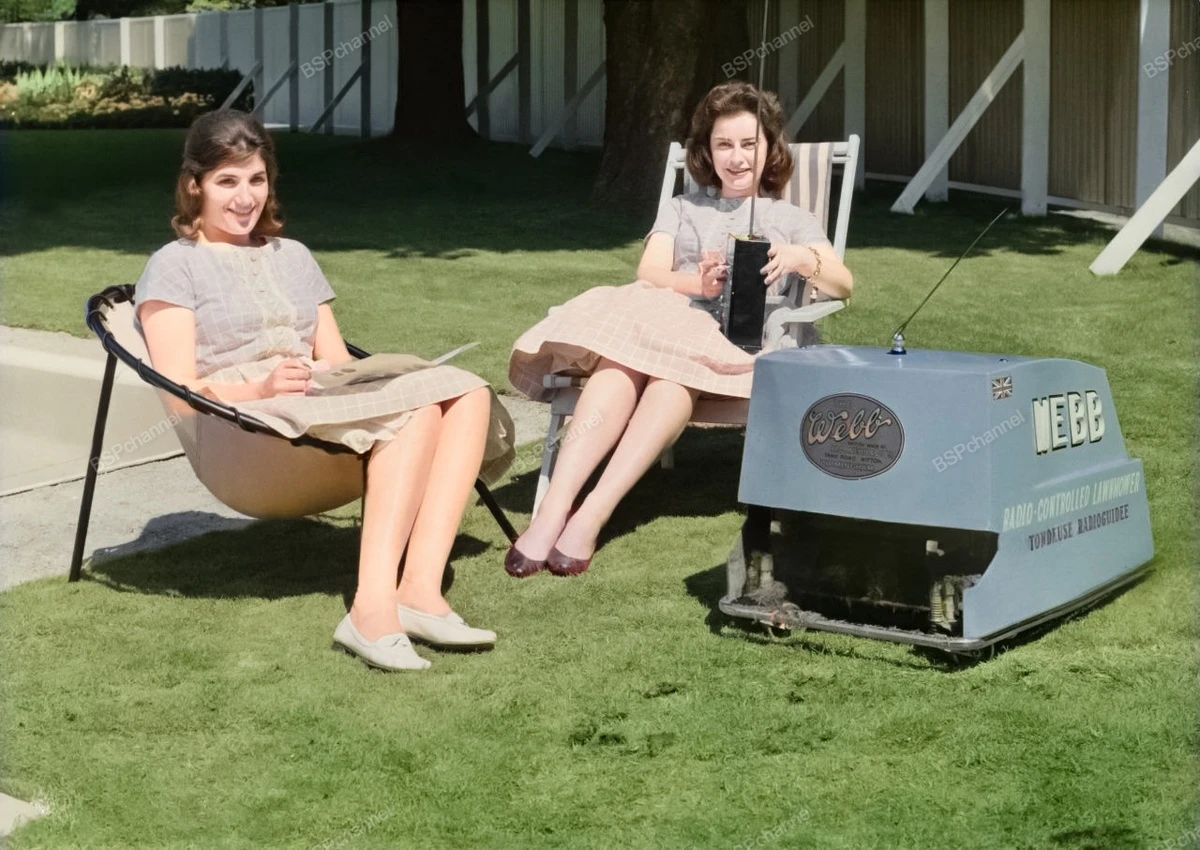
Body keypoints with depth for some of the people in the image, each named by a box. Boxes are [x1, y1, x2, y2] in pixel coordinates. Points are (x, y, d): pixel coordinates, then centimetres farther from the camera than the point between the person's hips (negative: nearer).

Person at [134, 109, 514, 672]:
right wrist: (261, 387, -21)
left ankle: (421, 587, -39)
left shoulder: (292, 257, 30)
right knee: (416, 410, -32)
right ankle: (373, 607, -46)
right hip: (243, 426, -6)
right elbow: (179, 391, -3)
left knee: (467, 394, -23)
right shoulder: (174, 266, 10)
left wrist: (360, 376, -4)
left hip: (328, 406, 6)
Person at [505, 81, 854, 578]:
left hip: (737, 348, -2)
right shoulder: (682, 209, 31)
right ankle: (552, 512, -49)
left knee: (675, 374, -39)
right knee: (618, 367, -37)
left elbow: (842, 285, 10)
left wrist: (802, 258, -15)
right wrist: (697, 284, -14)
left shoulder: (790, 220, 27)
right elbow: (649, 274, 11)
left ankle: (591, 517, -49)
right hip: (665, 321, 2)